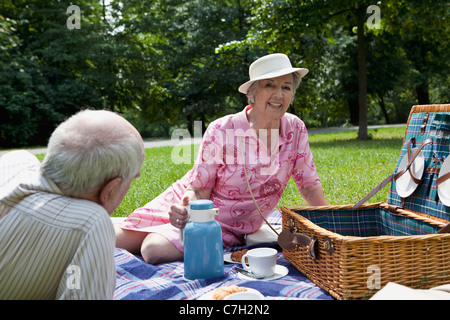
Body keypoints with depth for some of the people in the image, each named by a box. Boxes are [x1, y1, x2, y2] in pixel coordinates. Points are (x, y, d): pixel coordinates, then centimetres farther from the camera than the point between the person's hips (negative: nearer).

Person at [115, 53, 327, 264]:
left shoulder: (295, 129, -10)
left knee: (155, 251, -22)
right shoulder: (221, 131, -19)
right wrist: (185, 208, -36)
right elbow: (199, 189, -15)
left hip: (226, 229, 1)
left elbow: (310, 186, 2)